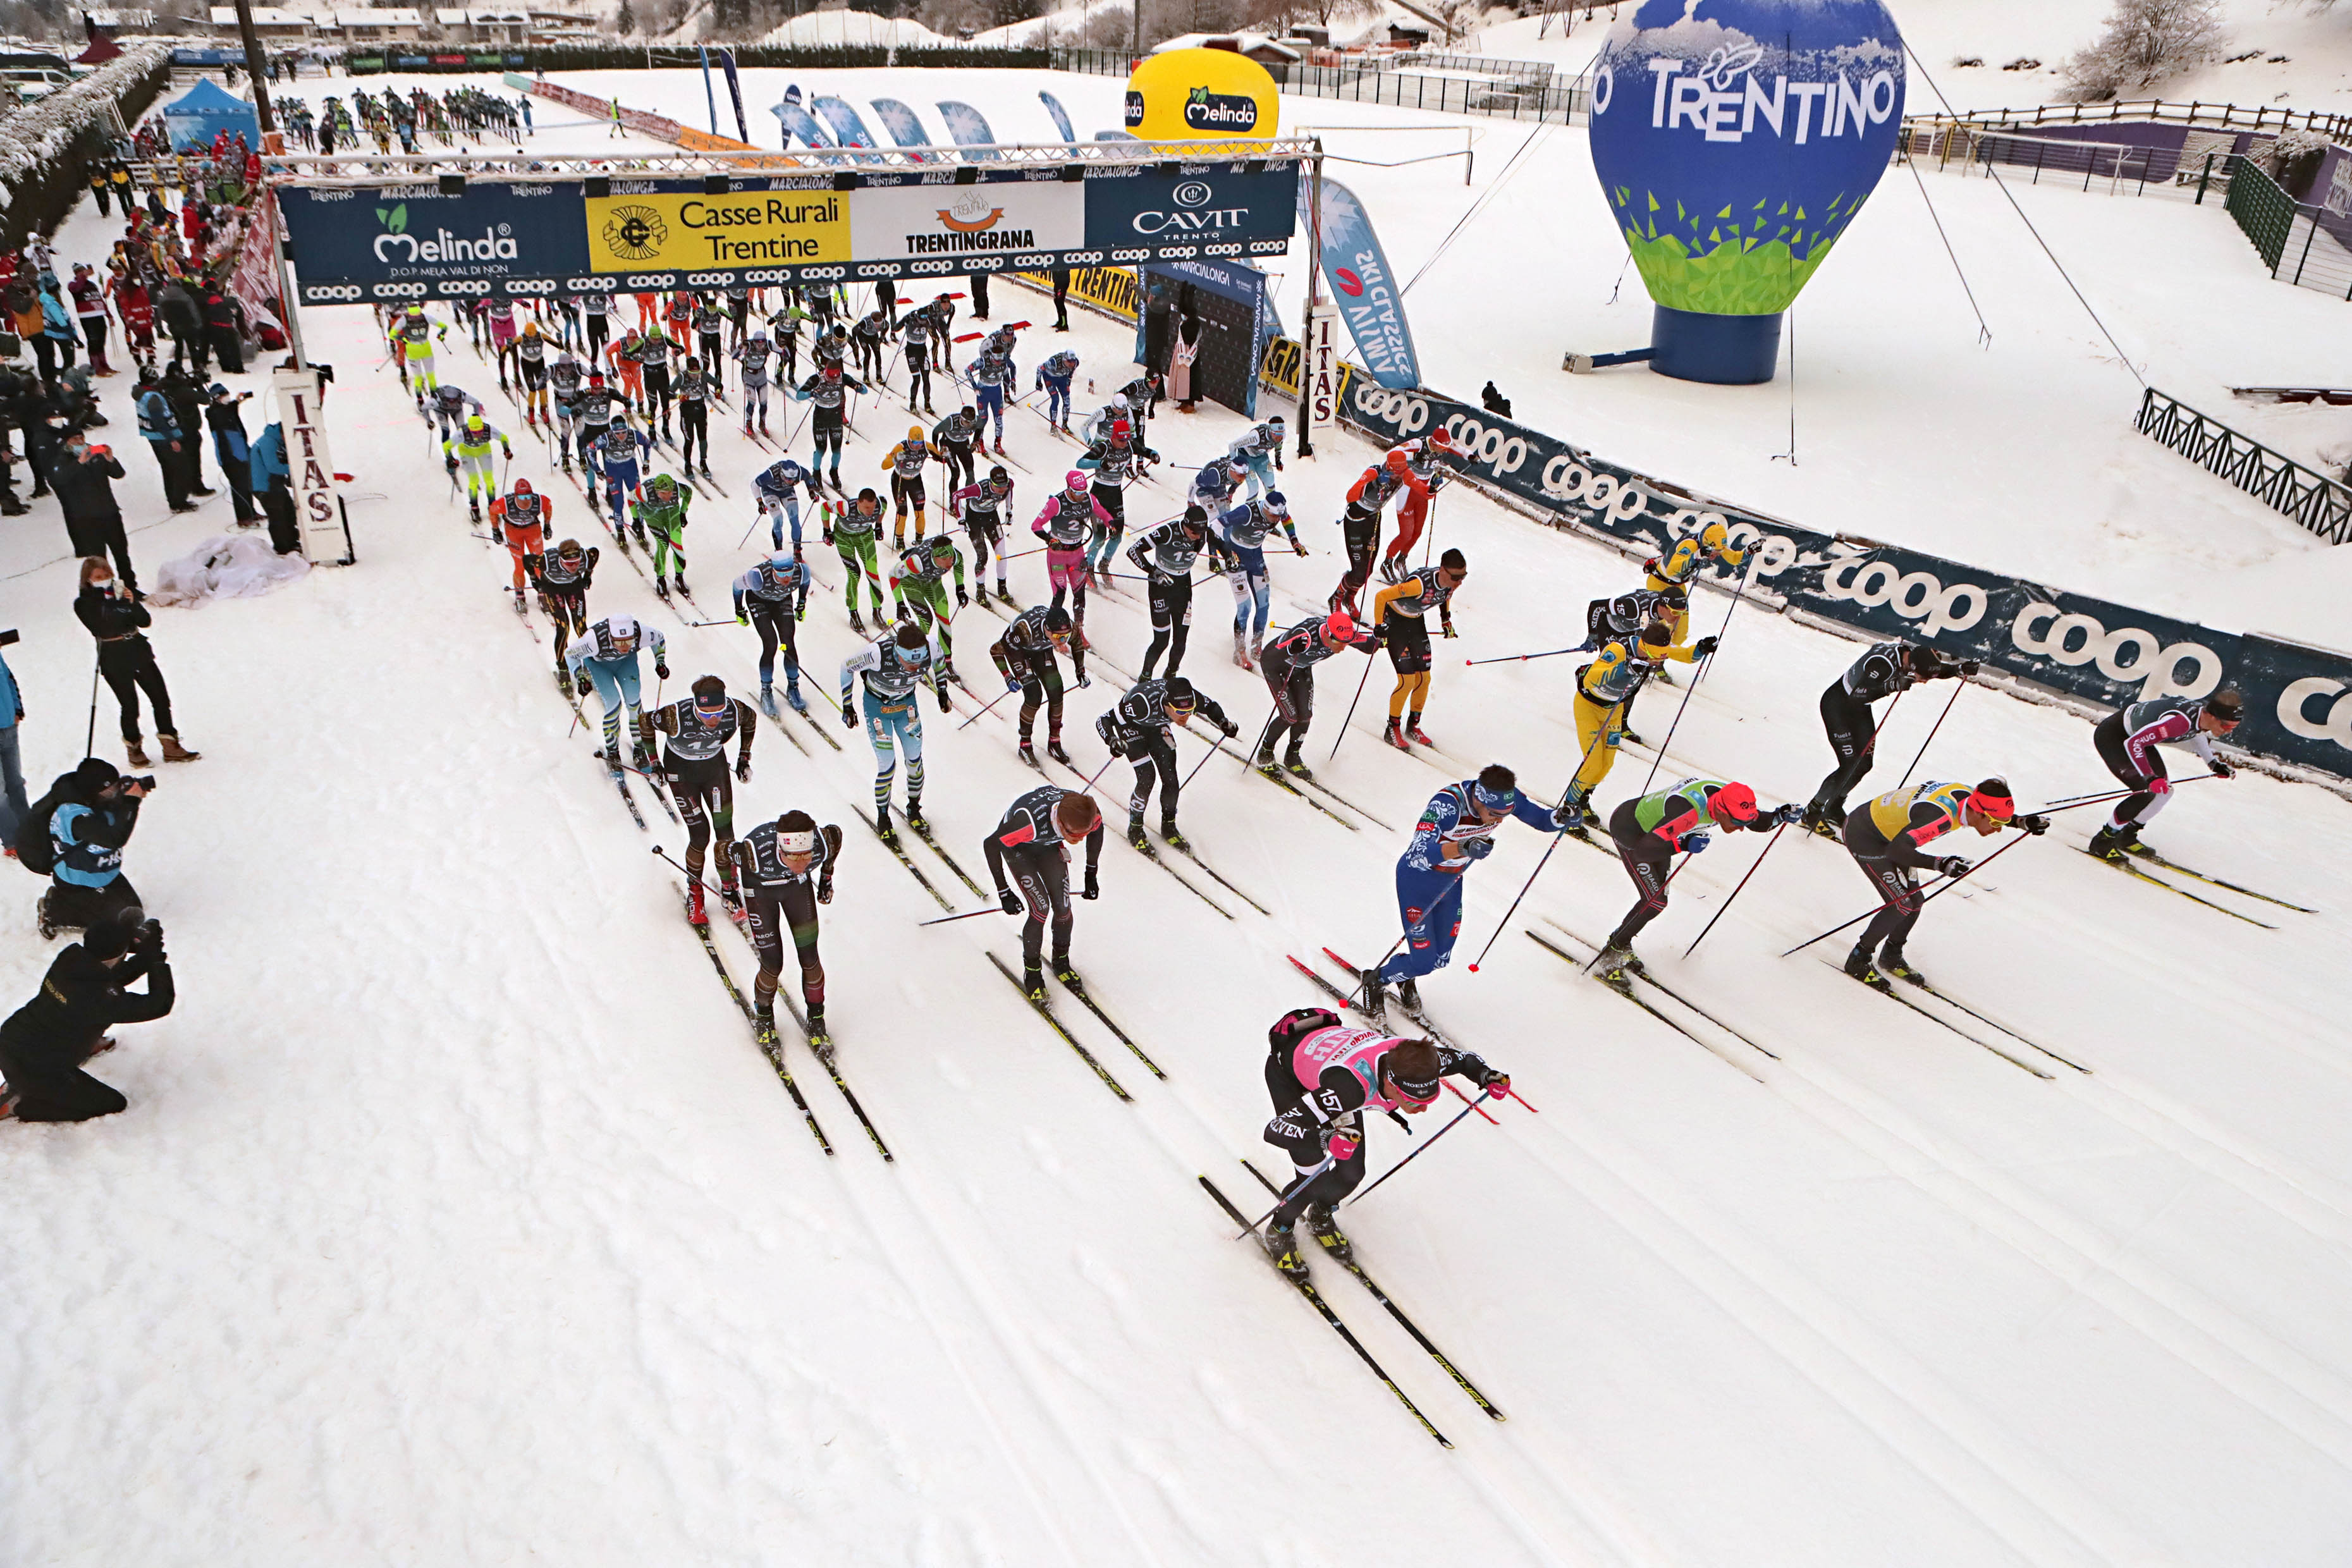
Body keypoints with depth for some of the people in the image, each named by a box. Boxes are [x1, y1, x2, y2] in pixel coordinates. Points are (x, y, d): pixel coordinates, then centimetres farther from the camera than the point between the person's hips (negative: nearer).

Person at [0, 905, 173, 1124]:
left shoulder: (71, 957, -10)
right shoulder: (99, 998, -32)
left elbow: (113, 977, 8)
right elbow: (159, 1006, -24)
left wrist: (146, 954, -7)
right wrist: (156, 957, -22)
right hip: (36, 1072, -8)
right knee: (114, 1104, 6)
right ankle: (19, 1106, 6)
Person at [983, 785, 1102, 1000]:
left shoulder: (1089, 814, -33)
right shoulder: (1030, 822, -46)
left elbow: (1097, 829, -5)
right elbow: (990, 845, -29)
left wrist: (1092, 874, 3)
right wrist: (1004, 893, -22)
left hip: (1050, 844, 4)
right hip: (1018, 848, -4)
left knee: (1063, 908, -4)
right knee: (1041, 909, -15)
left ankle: (1061, 961, 25)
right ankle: (1032, 973, 7)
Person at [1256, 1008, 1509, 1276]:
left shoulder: (1415, 1059, -32)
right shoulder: (1349, 1086, -48)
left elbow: (1461, 1058, -8)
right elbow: (1274, 1130, -46)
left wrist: (1485, 1075, -27)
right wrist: (1326, 1138, -60)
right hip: (1287, 1070, -5)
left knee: (1352, 1173, 2)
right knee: (1314, 1177, -11)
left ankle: (1321, 1217, 35)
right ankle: (1278, 1233, 20)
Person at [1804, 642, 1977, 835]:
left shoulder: (1909, 654, -11)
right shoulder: (1882, 664, -36)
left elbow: (1935, 669, 7)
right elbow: (1856, 696, -40)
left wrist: (1958, 669, -11)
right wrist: (1893, 685, -47)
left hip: (1859, 708, 9)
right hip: (1836, 705, -9)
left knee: (1864, 764, 7)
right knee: (1851, 766, -12)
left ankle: (1834, 809, 24)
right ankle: (1812, 813, 2)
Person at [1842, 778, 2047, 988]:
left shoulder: (1967, 795, -11)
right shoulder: (1941, 816, -36)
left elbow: (1995, 811, 15)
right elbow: (1896, 850, -41)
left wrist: (2023, 823, 1)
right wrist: (1940, 864, -49)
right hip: (1862, 835, -9)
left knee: (1914, 901, 10)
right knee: (1902, 905, -11)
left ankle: (1891, 957, 32)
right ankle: (1859, 960, 6)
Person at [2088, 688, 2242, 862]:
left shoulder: (2206, 709, -11)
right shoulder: (2181, 720, -37)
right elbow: (2132, 743, -36)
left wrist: (2214, 763, 12)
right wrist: (2150, 778, -40)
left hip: (2136, 733, 9)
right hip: (2110, 735, -9)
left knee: (2164, 790, 6)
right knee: (2146, 792, -17)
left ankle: (2127, 838, 21)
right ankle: (2103, 840, -4)